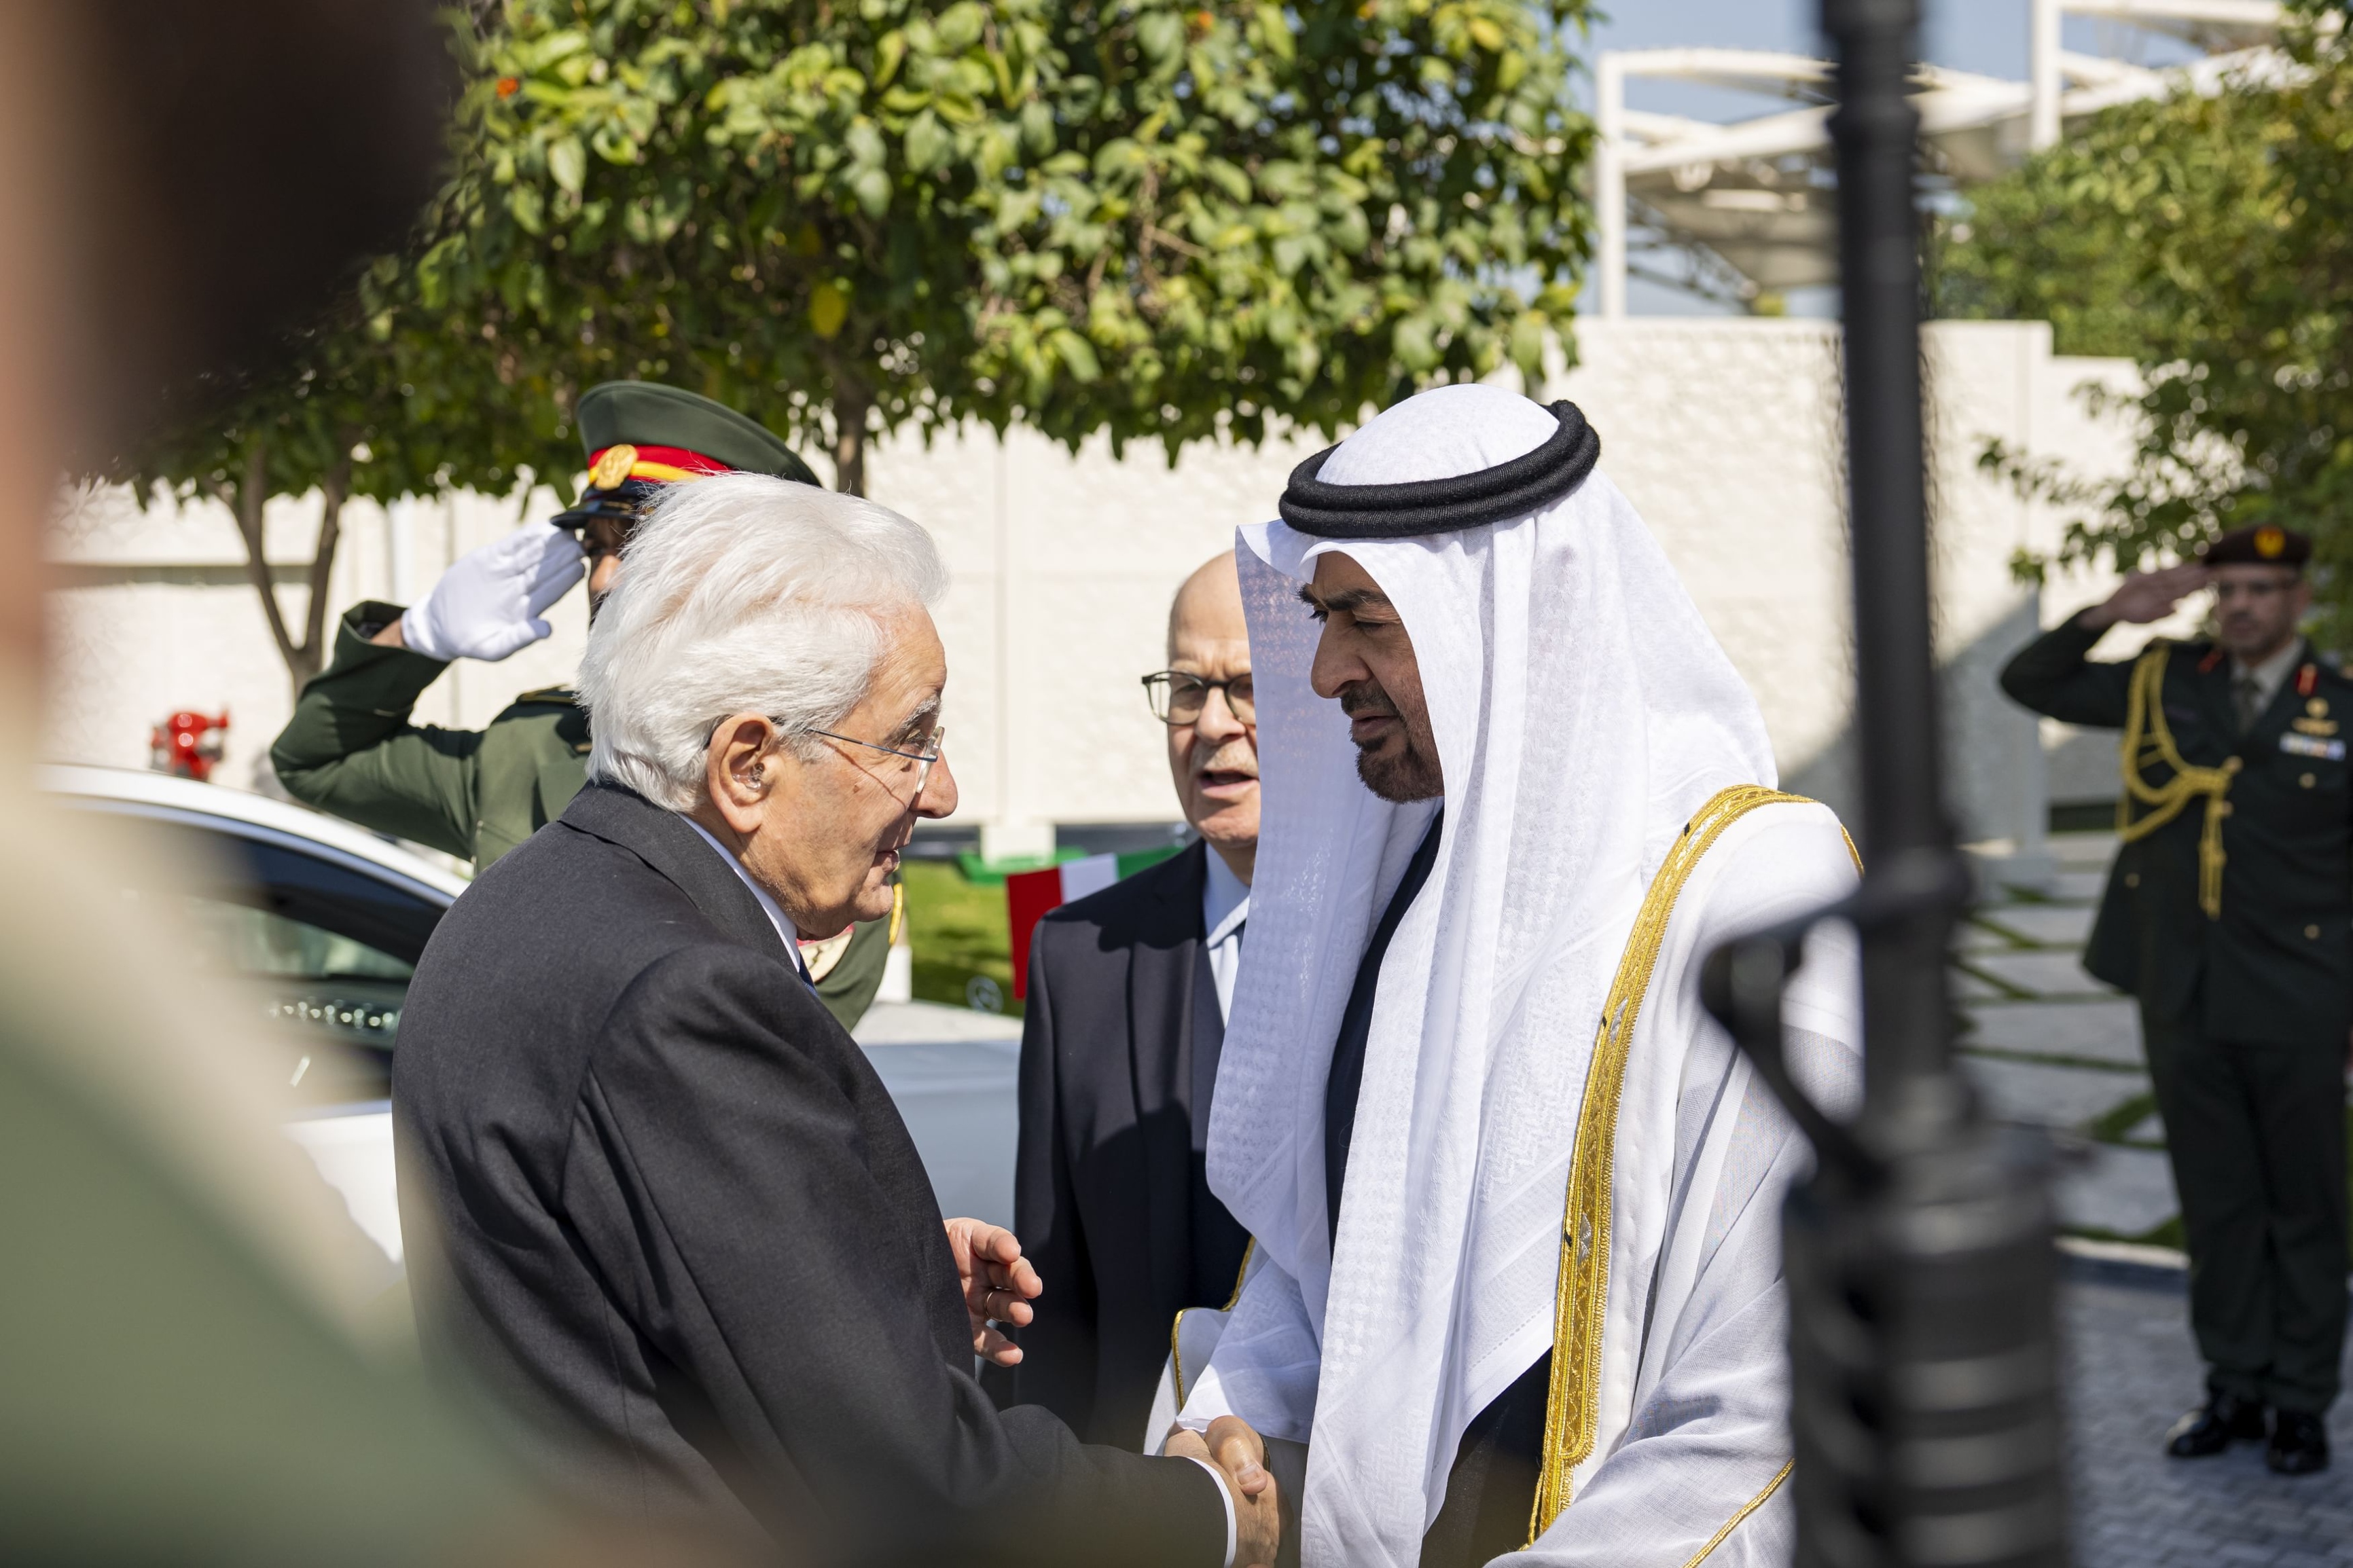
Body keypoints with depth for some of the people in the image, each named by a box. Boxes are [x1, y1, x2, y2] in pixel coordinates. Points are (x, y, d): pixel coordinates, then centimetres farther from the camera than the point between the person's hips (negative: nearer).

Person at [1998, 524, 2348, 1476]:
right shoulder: (2162, 683, 4)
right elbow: (2030, 682, 10)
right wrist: (2108, 616, -6)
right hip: (2184, 1003, 3)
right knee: (2216, 1203, 11)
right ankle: (2234, 1389, 22)